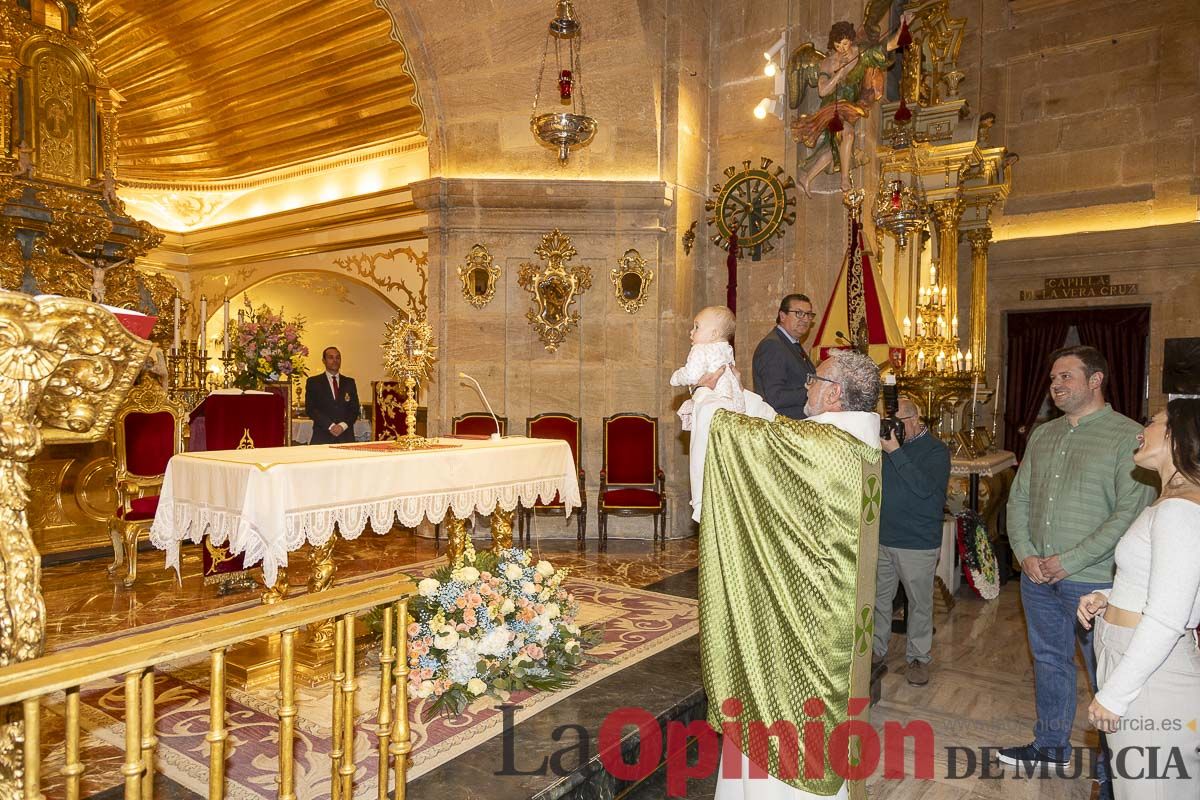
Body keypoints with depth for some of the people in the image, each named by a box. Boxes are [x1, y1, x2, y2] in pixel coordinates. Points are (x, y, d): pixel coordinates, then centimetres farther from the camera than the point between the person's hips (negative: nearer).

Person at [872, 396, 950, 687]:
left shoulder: (936, 450, -7)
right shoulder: (886, 440, 6)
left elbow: (925, 488, -24)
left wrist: (895, 452, -26)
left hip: (918, 544, -4)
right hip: (882, 539, 4)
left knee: (920, 602, 9)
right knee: (879, 598, 14)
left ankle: (919, 657, 25)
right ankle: (876, 649, 29)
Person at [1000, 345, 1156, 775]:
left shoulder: (1128, 436, -11)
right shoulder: (1043, 435, 9)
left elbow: (1131, 514, -18)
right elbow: (1019, 498, 11)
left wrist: (1071, 561, -18)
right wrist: (1025, 554, -3)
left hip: (1094, 581, -6)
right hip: (1038, 577, 6)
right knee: (1049, 660, 19)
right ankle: (1051, 745, 36)